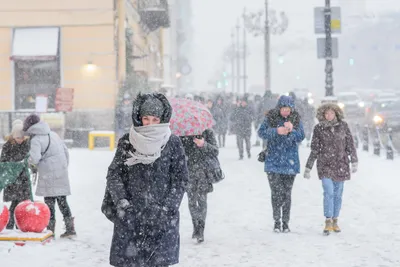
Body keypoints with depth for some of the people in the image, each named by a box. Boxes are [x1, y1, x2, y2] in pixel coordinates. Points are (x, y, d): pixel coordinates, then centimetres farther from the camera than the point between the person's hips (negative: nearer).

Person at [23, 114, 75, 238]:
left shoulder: (36, 140, -10)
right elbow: (65, 150, 17)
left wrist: (30, 161, -2)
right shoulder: (53, 134, 12)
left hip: (49, 176, -7)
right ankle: (70, 228, 14)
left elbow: (34, 158, -24)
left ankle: (50, 230, 3)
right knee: (62, 201, 13)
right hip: (62, 174, 7)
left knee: (49, 202, 1)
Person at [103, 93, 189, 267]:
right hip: (129, 219, 1)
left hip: (161, 220, -1)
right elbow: (114, 174, 4)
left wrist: (165, 209, -9)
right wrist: (121, 202, -10)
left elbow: (180, 179, 0)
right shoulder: (126, 142, 4)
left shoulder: (173, 143, 0)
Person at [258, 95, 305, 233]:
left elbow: (301, 137, -3)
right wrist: (276, 131, -22)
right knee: (276, 192, -3)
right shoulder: (271, 118, 0)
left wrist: (291, 130, -22)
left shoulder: (296, 119, 3)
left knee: (287, 193, 5)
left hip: (290, 162, 1)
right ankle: (277, 221, 10)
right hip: (274, 161, -1)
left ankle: (285, 222, 15)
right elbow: (261, 132, -8)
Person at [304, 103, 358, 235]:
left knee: (338, 194, 8)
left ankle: (335, 221, 20)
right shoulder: (318, 128, -3)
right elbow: (314, 150, 2)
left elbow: (350, 144, 4)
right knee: (328, 193, -14)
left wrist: (354, 161, -3)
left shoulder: (343, 126, 1)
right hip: (325, 165, -2)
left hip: (341, 165, 2)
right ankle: (328, 223, -12)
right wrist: (308, 168, 3)